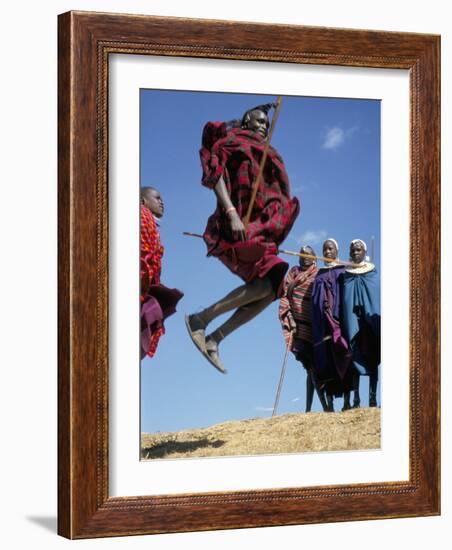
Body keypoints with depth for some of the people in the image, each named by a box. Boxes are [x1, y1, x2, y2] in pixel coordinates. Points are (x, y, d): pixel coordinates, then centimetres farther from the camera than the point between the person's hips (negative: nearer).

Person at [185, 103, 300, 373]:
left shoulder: (262, 153, 29)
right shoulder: (231, 141, 6)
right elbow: (215, 176, -10)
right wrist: (232, 214, -24)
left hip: (258, 229, 9)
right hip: (238, 226, -9)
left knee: (272, 290, -6)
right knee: (266, 283, -25)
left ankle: (214, 339, -4)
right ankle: (200, 319, -18)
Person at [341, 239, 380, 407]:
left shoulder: (373, 274, 9)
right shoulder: (346, 275, 11)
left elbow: (379, 297, 5)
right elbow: (341, 300, 10)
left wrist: (376, 317, -7)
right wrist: (341, 319, -2)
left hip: (370, 316, 0)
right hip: (352, 316, 1)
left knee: (372, 356, -4)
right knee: (355, 355, -5)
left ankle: (372, 398, -5)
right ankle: (356, 398, -7)